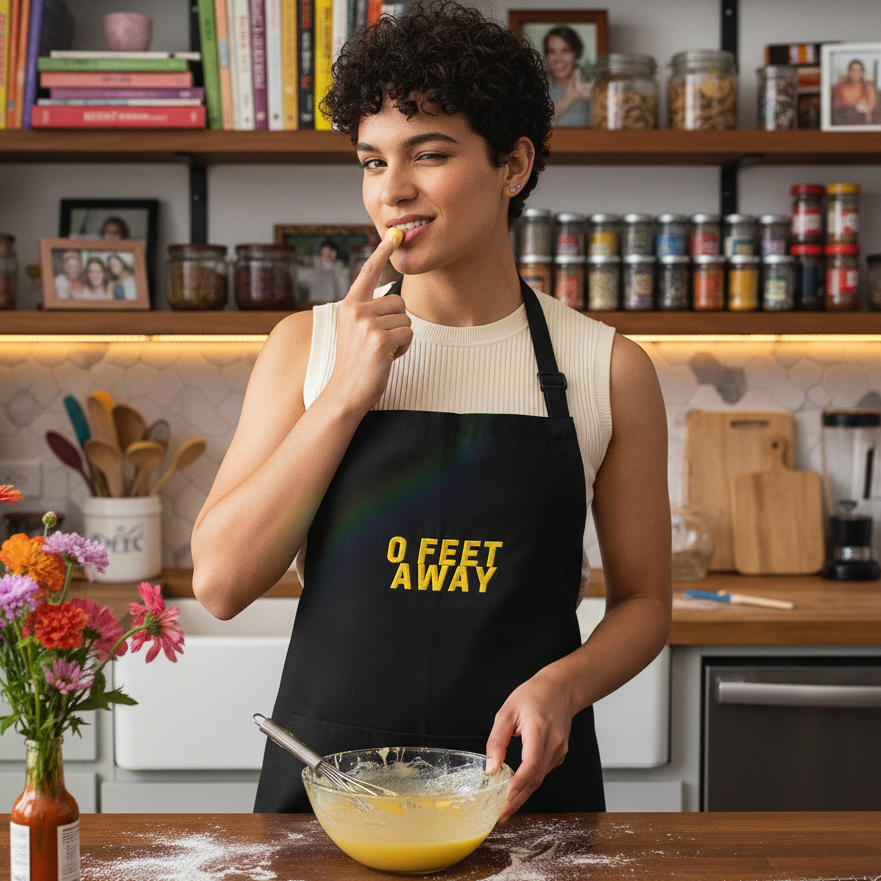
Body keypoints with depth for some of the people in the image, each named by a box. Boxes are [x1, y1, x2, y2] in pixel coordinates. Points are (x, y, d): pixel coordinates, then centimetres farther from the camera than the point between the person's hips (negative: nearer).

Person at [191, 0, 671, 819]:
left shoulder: (608, 368, -2)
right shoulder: (306, 346, 0)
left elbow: (642, 601, 5)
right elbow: (220, 582, -8)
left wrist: (563, 683, -15)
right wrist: (347, 396, -14)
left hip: (523, 780, 0)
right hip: (325, 773, 1)